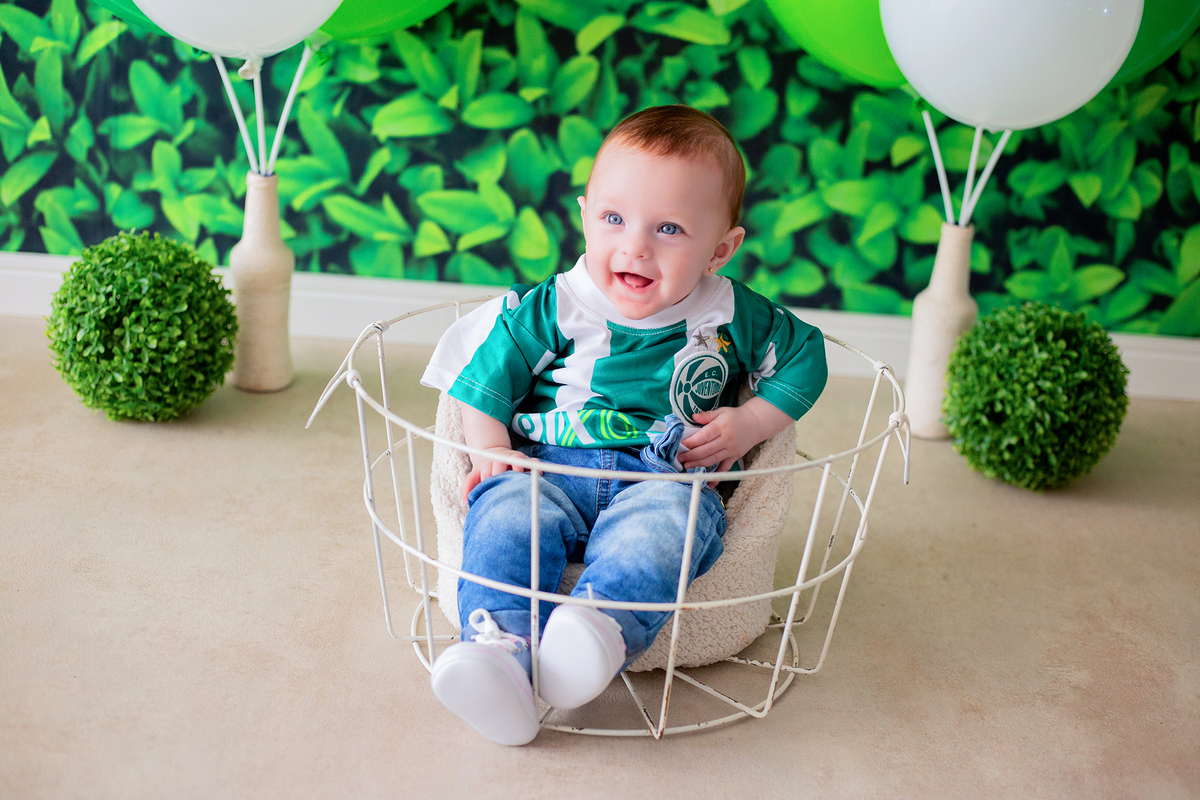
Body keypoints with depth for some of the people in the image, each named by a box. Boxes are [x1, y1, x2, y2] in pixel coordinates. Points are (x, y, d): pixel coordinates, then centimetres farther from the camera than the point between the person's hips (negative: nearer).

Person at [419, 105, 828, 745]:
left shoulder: (734, 320, 5)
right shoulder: (551, 309, 3)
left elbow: (804, 355, 18)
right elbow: (483, 371, 8)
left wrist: (750, 424, 5)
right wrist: (490, 448, -5)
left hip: (666, 479, 0)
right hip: (546, 470, 1)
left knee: (662, 523, -36)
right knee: (505, 510, -32)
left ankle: (603, 626, -59)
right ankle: (499, 650, -48)